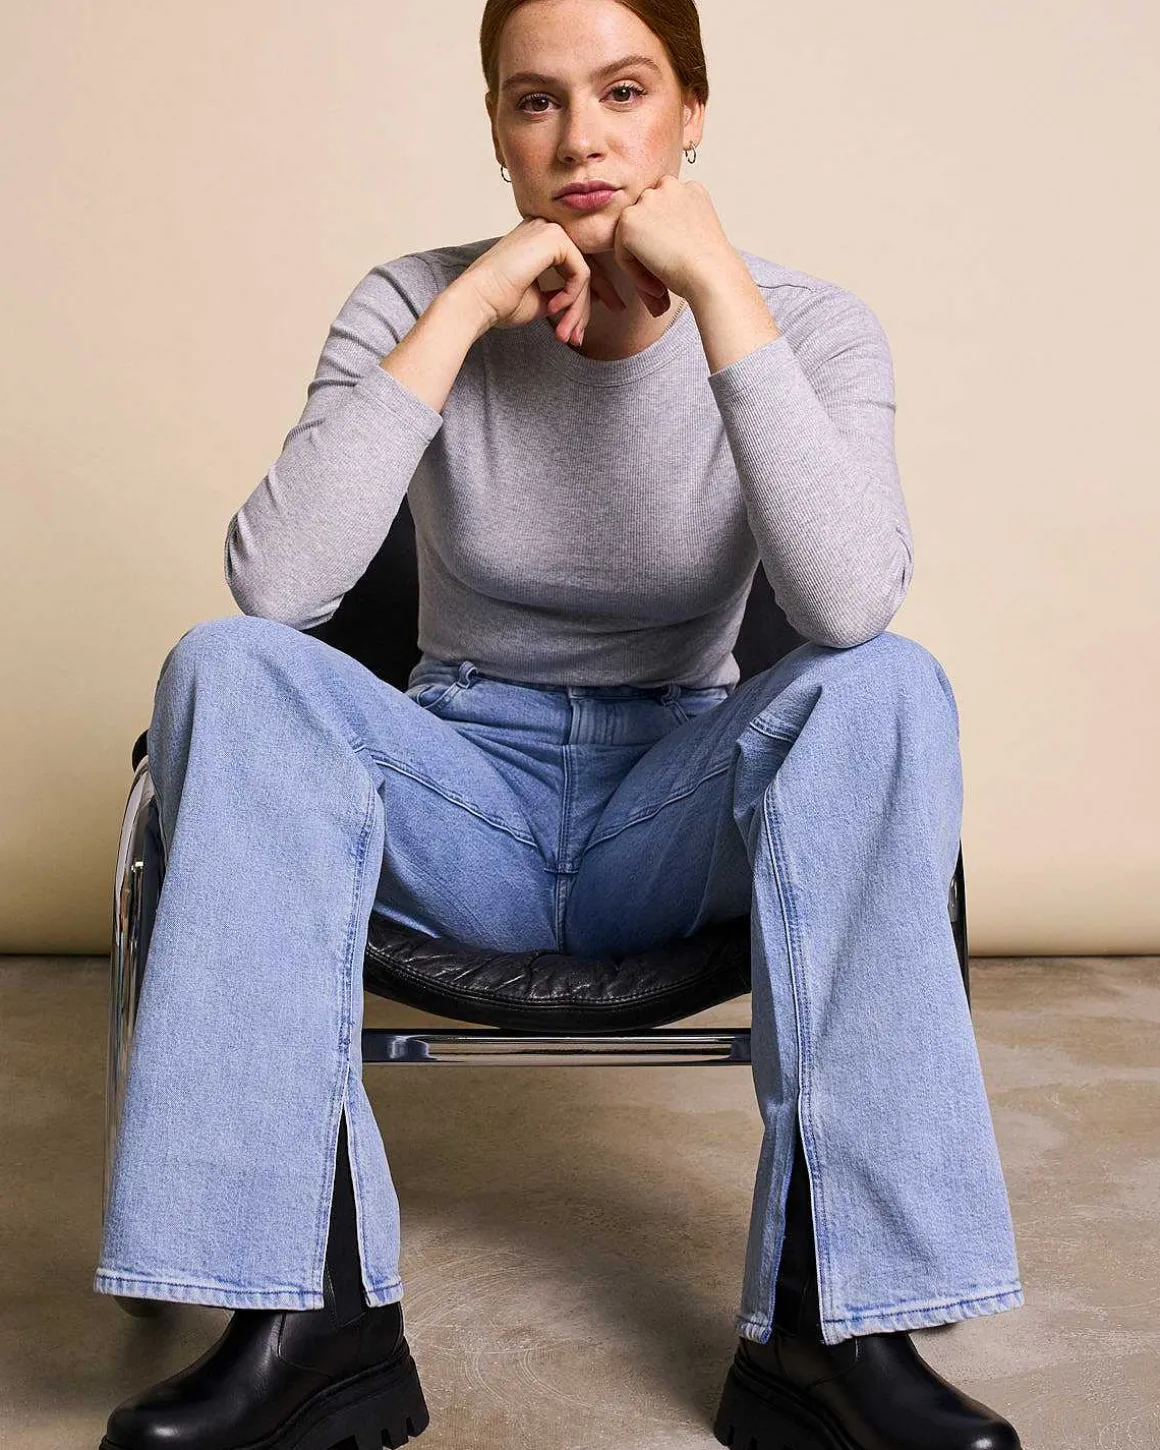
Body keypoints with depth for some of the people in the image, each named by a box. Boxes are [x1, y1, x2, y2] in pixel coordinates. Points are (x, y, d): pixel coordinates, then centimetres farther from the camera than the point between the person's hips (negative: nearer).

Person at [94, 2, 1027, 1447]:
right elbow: (273, 583, -21)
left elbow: (851, 605, -27)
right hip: (466, 800, 1)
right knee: (226, 667, -26)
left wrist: (719, 289, -25)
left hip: (680, 809, 0)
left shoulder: (808, 326, -6)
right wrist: (461, 312, -22)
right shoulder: (414, 303, -4)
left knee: (883, 687, -29)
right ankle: (316, 1311, -30)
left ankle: (829, 1325, -30)